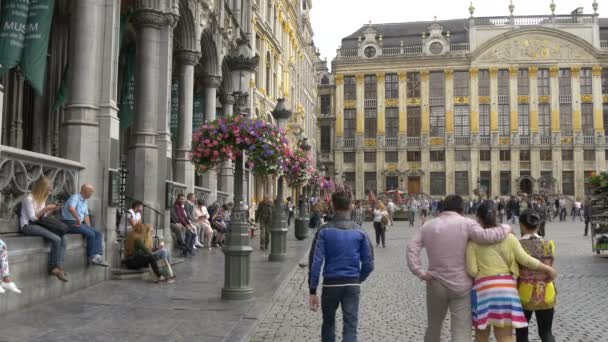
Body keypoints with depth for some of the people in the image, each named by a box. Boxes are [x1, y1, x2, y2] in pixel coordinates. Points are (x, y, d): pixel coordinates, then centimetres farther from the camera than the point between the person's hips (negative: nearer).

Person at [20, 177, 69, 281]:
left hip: (39, 224, 8)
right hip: (28, 226, -8)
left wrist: (52, 211, 0)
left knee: (64, 238, -16)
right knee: (56, 239, -27)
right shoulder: (28, 199, -10)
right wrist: (46, 209, -17)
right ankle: (53, 267, -12)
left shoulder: (42, 199, 14)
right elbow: (32, 218, -15)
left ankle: (59, 266, -22)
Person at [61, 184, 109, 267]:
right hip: (69, 223, -9)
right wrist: (78, 219, -25)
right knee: (90, 234, -25)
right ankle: (92, 257, -13)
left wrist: (89, 227, 12)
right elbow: (71, 208, -32)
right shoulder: (75, 197, -11)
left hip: (80, 223, 9)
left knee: (98, 233, -10)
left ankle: (97, 256, -22)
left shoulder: (85, 201, 18)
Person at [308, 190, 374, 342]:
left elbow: (315, 261, -12)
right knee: (351, 326, 3)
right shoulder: (359, 231, -2)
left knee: (328, 322, 19)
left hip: (331, 284, 0)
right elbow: (368, 264, -1)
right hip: (352, 285, 1)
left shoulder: (324, 231, -8)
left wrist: (313, 290, -7)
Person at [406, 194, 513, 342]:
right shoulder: (466, 223, -7)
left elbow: (412, 248, -4)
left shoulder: (427, 226, 6)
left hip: (436, 284, 4)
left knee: (433, 327, 21)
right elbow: (485, 236, -21)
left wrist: (420, 272, -7)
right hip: (461, 285, -4)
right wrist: (506, 229, -4)